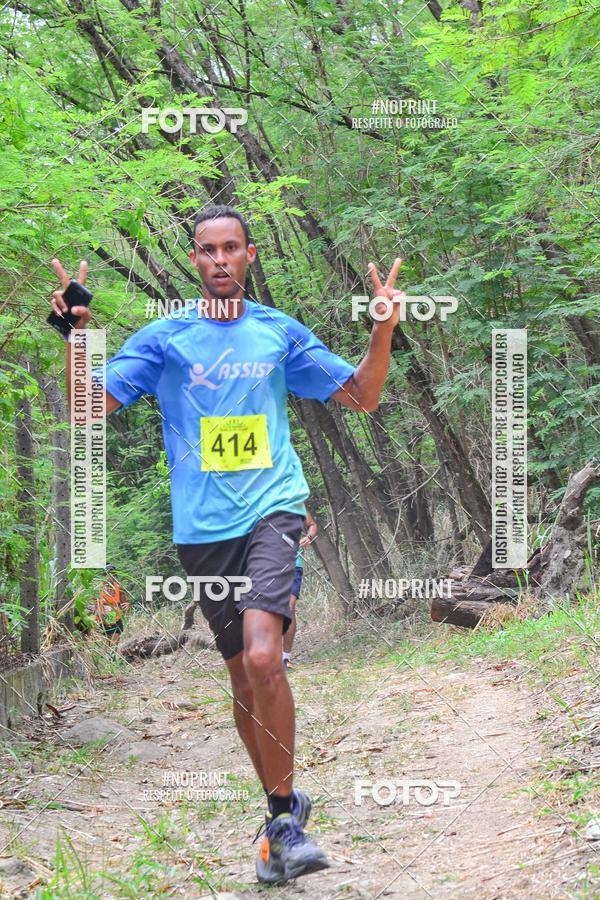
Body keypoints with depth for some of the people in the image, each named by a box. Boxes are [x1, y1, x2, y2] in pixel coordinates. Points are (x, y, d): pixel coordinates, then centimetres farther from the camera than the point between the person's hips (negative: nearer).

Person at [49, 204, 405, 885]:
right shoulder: (164, 338, 5)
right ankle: (285, 807, 27)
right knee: (242, 673, 9)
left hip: (272, 509, -1)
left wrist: (383, 331, -4)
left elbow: (362, 397, 12)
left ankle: (281, 816, -11)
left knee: (262, 657, -22)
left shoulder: (280, 333, 8)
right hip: (202, 526, 2)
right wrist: (75, 337, -16)